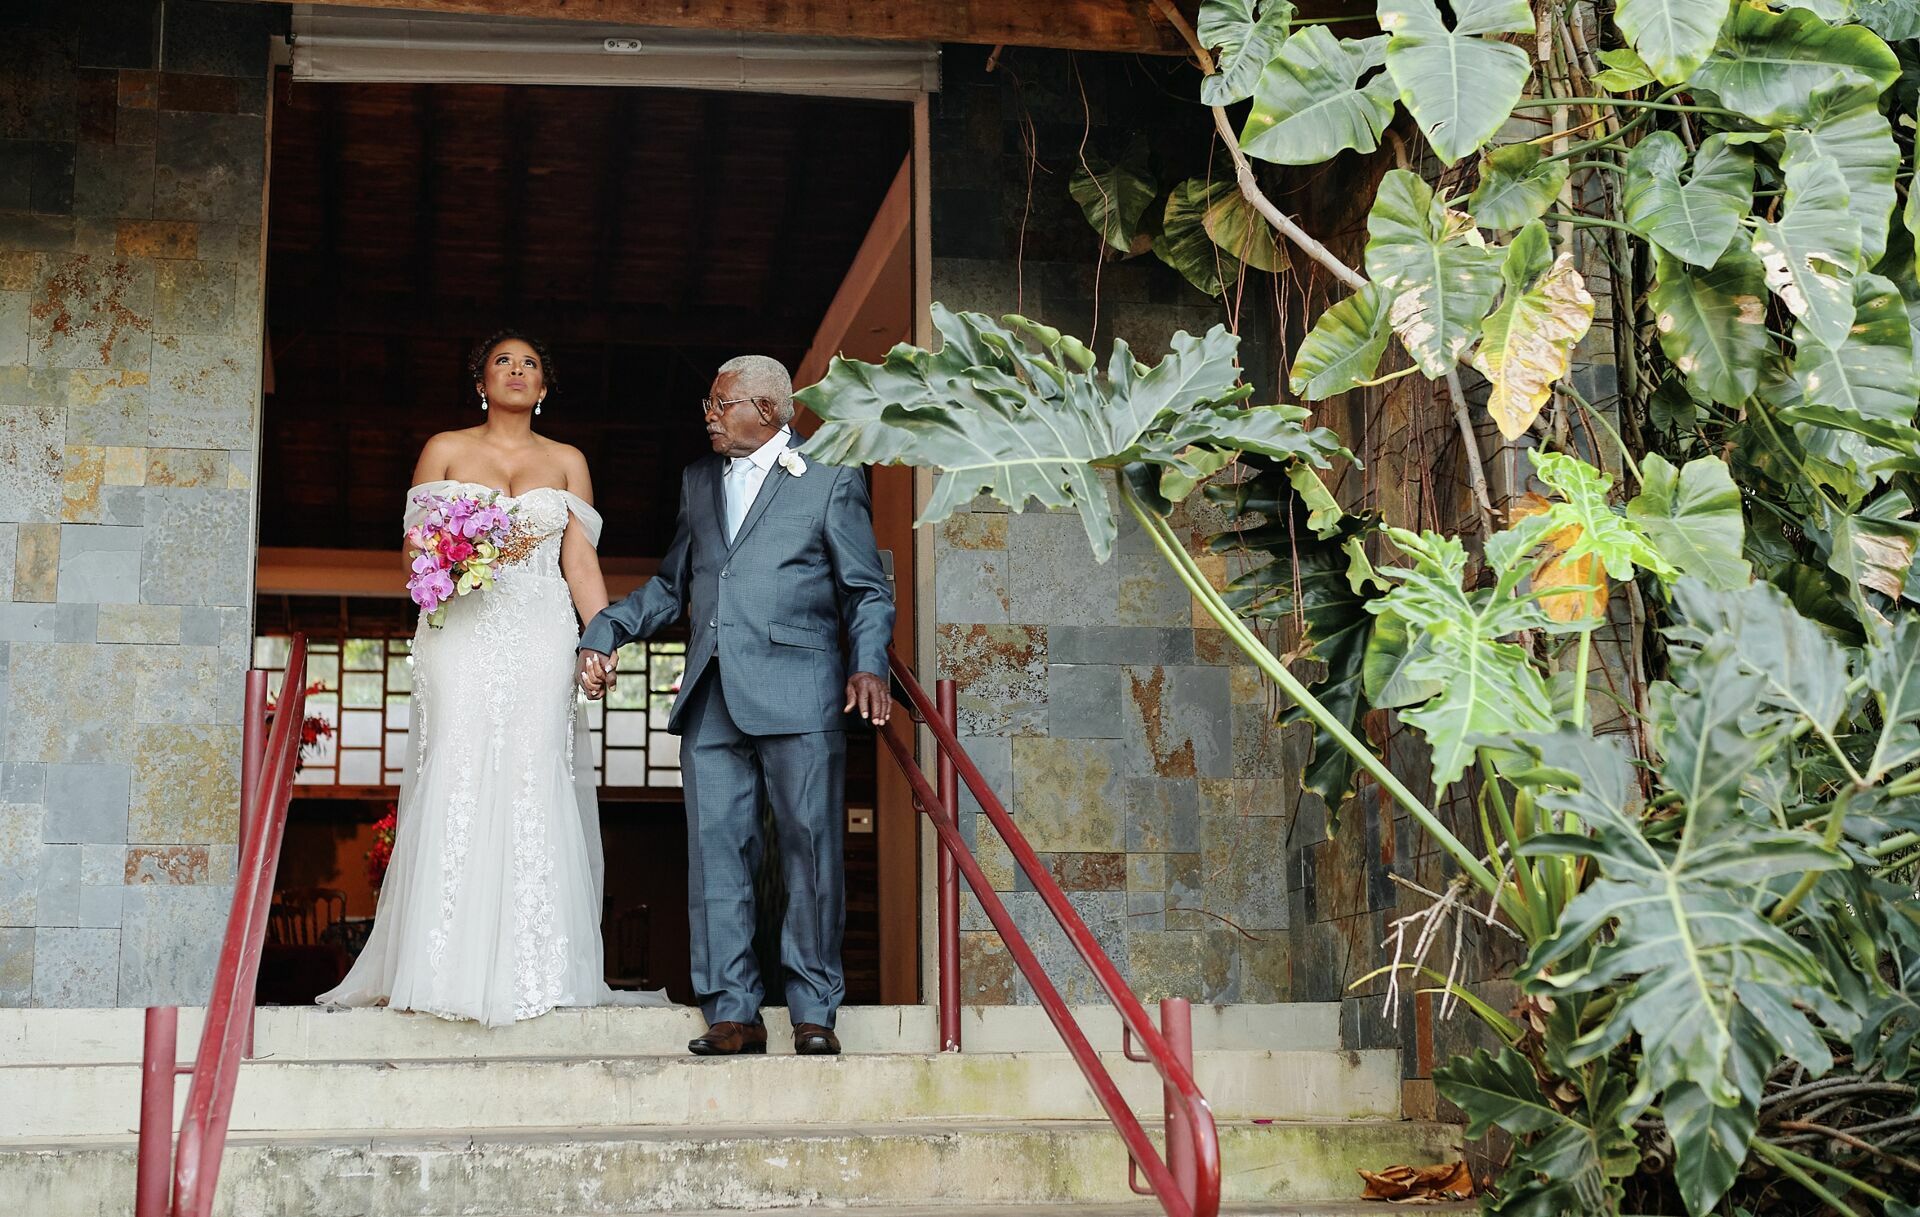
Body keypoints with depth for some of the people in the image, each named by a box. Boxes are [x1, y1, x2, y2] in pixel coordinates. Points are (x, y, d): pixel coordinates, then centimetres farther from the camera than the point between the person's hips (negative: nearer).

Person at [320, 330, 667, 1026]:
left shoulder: (567, 463, 16)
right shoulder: (444, 450, 13)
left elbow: (581, 562, 10)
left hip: (540, 636, 1)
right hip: (460, 631, -1)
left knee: (533, 783, -9)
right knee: (456, 780, -13)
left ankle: (527, 969, -9)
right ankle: (448, 968, -13)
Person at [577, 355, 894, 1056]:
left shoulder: (831, 481, 6)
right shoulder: (698, 481, 21)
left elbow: (868, 591, 4)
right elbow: (672, 585, 24)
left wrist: (869, 665, -12)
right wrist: (605, 630, 9)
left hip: (798, 699, -5)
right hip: (712, 701, 5)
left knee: (810, 851, -2)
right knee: (716, 854, 2)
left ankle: (813, 1012, 6)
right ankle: (733, 1013, 7)